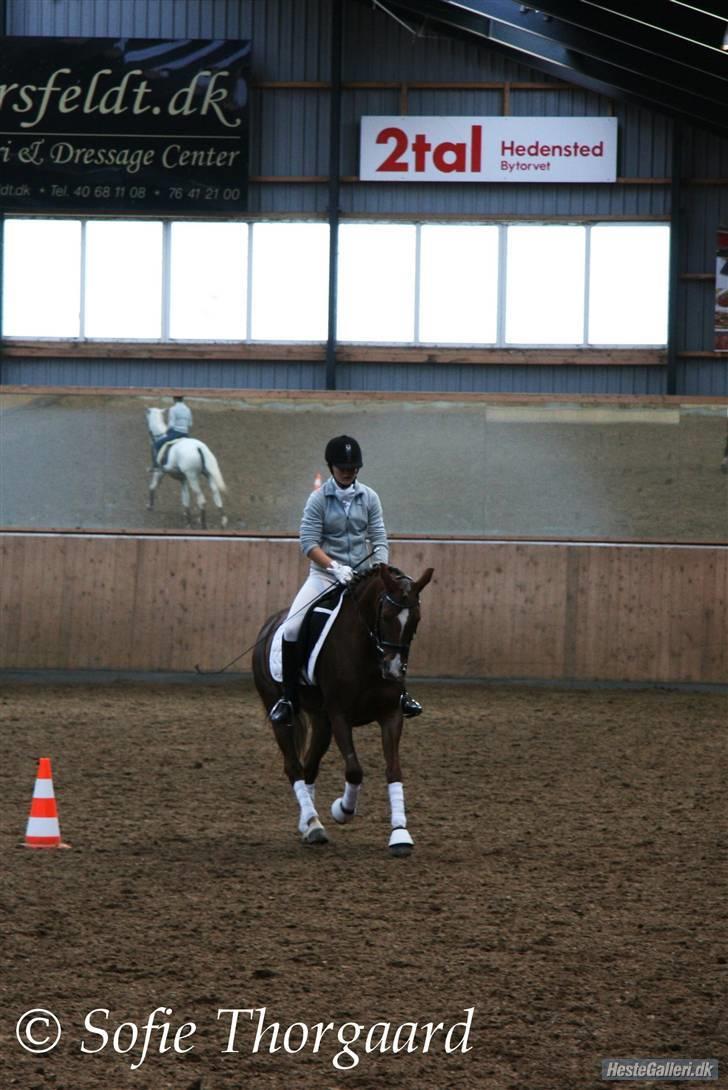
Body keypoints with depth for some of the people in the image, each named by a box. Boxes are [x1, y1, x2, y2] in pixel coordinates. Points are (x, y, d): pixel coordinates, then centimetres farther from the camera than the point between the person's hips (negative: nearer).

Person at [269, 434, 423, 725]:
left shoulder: (369, 497, 3)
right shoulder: (318, 499, -5)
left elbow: (379, 540, 1)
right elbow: (308, 542, -12)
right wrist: (334, 567, -27)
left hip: (362, 574, 3)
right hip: (324, 573, -3)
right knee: (292, 628, -20)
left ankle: (399, 692, 7)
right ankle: (288, 698, -8)